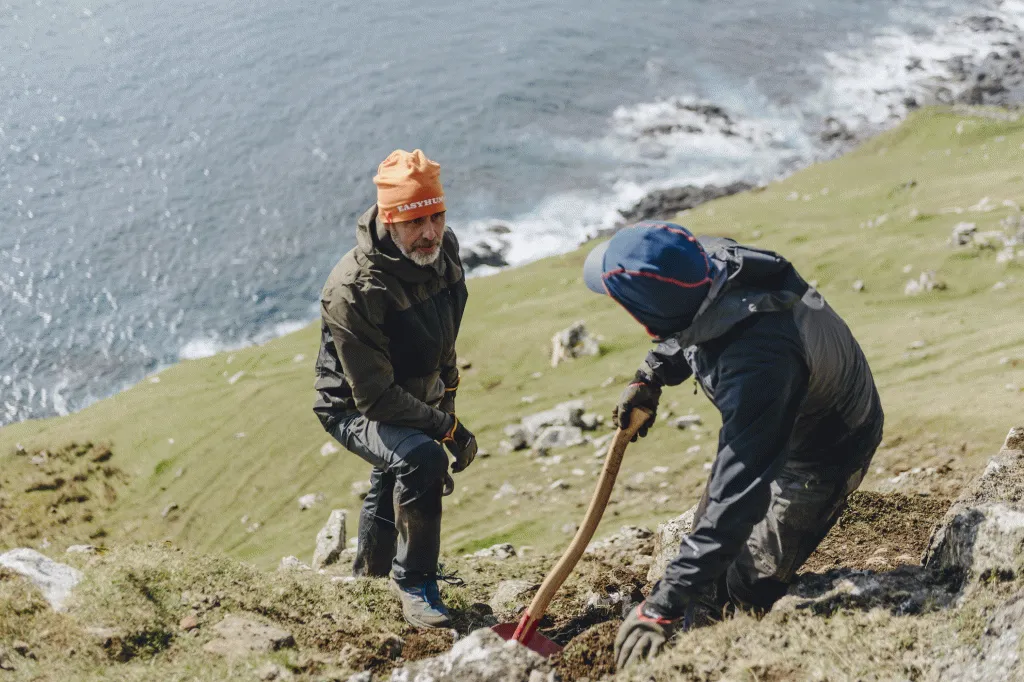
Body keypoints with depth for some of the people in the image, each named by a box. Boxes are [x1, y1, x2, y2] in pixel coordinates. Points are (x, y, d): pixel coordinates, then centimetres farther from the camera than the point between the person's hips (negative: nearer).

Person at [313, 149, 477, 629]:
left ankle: (370, 575, 58)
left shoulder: (444, 249, -13)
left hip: (417, 398, 8)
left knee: (394, 483, 28)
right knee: (421, 458, -35)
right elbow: (375, 396, -32)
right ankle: (414, 584, -14)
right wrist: (447, 428, -28)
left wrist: (446, 390, 14)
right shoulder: (353, 291, -37)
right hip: (356, 409, -8)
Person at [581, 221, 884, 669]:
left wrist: (665, 604, -47)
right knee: (708, 526, 19)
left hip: (822, 452, -8)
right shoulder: (712, 260, -24)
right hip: (760, 421, 8)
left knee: (750, 588, -4)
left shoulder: (758, 362, -47)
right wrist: (650, 378, -7)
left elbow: (739, 492, -47)